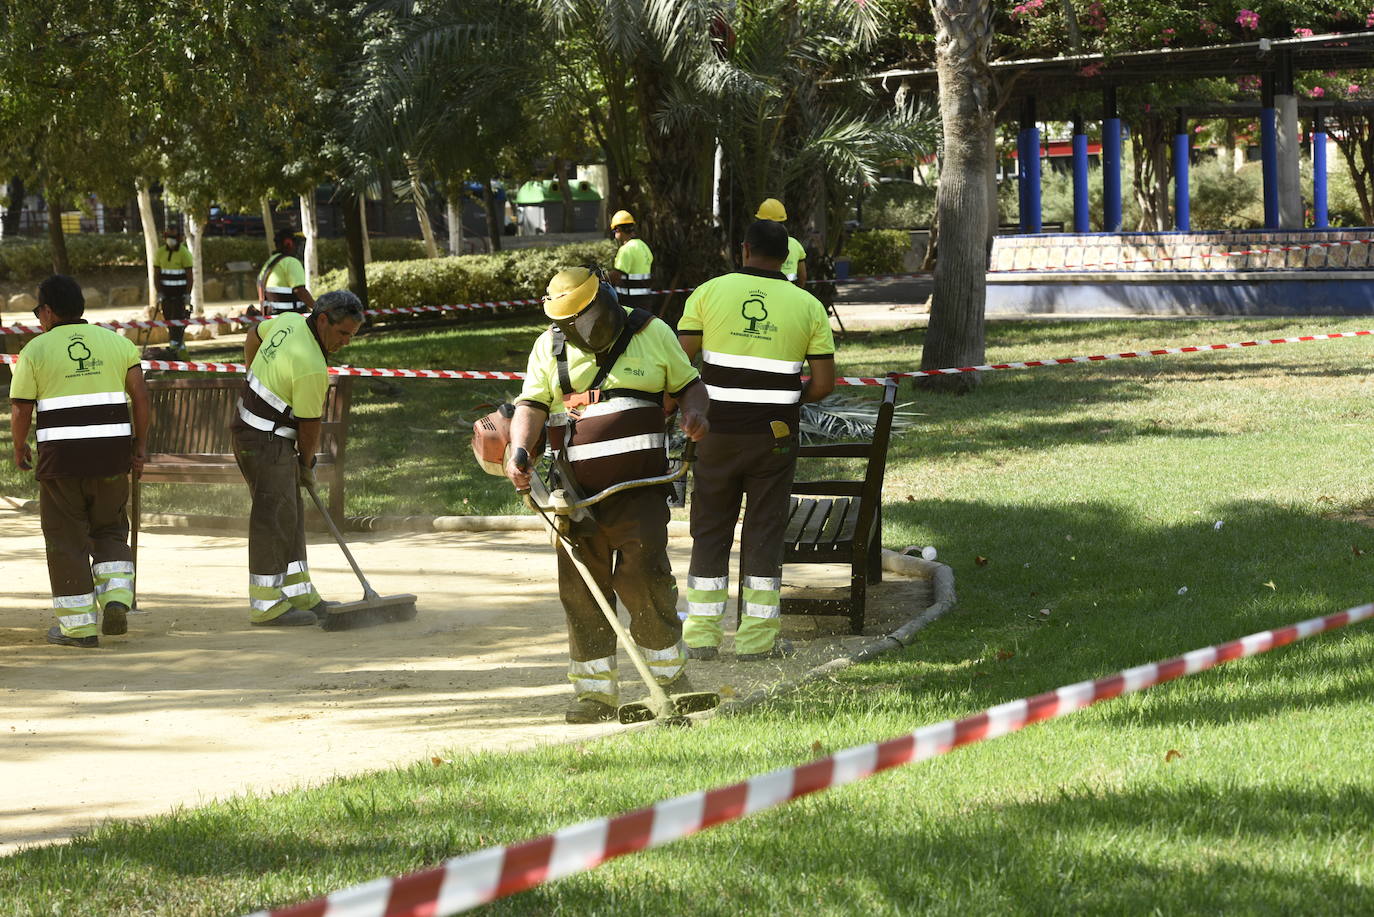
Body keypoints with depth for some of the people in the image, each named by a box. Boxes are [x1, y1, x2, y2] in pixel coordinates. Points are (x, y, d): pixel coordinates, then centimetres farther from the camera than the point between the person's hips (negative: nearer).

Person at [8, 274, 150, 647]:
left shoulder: (36, 350, -1)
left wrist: (19, 449, 14)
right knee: (109, 531, 18)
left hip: (61, 459, -3)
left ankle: (78, 626, 7)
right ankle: (116, 599, -3)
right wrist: (140, 447, 6)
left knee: (67, 539, 7)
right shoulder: (116, 342, 7)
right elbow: (140, 395, 0)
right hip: (111, 455, 3)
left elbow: (19, 411, -3)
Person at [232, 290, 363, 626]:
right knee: (274, 517, -7)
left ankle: (298, 594, 18)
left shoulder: (289, 321, 1)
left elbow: (254, 334, 24)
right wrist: (308, 464, 5)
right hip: (266, 443, -10)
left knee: (291, 515, 13)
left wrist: (254, 378, 36)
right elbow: (309, 423, -11)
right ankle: (265, 605, -4)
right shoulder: (311, 367, -25)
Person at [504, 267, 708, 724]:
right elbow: (531, 407, 1)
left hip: (640, 486, -2)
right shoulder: (549, 348, 9)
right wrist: (519, 453, -17)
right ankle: (594, 689, 11)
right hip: (577, 491, 2)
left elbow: (689, 384, 16)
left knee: (643, 577, -11)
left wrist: (695, 412, -7)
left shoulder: (652, 334, 6)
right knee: (581, 589, 1)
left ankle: (669, 673, 8)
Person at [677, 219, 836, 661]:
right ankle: (757, 637, 8)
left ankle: (701, 635, 10)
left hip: (717, 431, 0)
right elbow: (823, 384, -1)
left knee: (710, 530, 10)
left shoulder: (709, 292, -2)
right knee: (764, 532, 7)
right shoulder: (807, 306, 0)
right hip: (774, 437, 0)